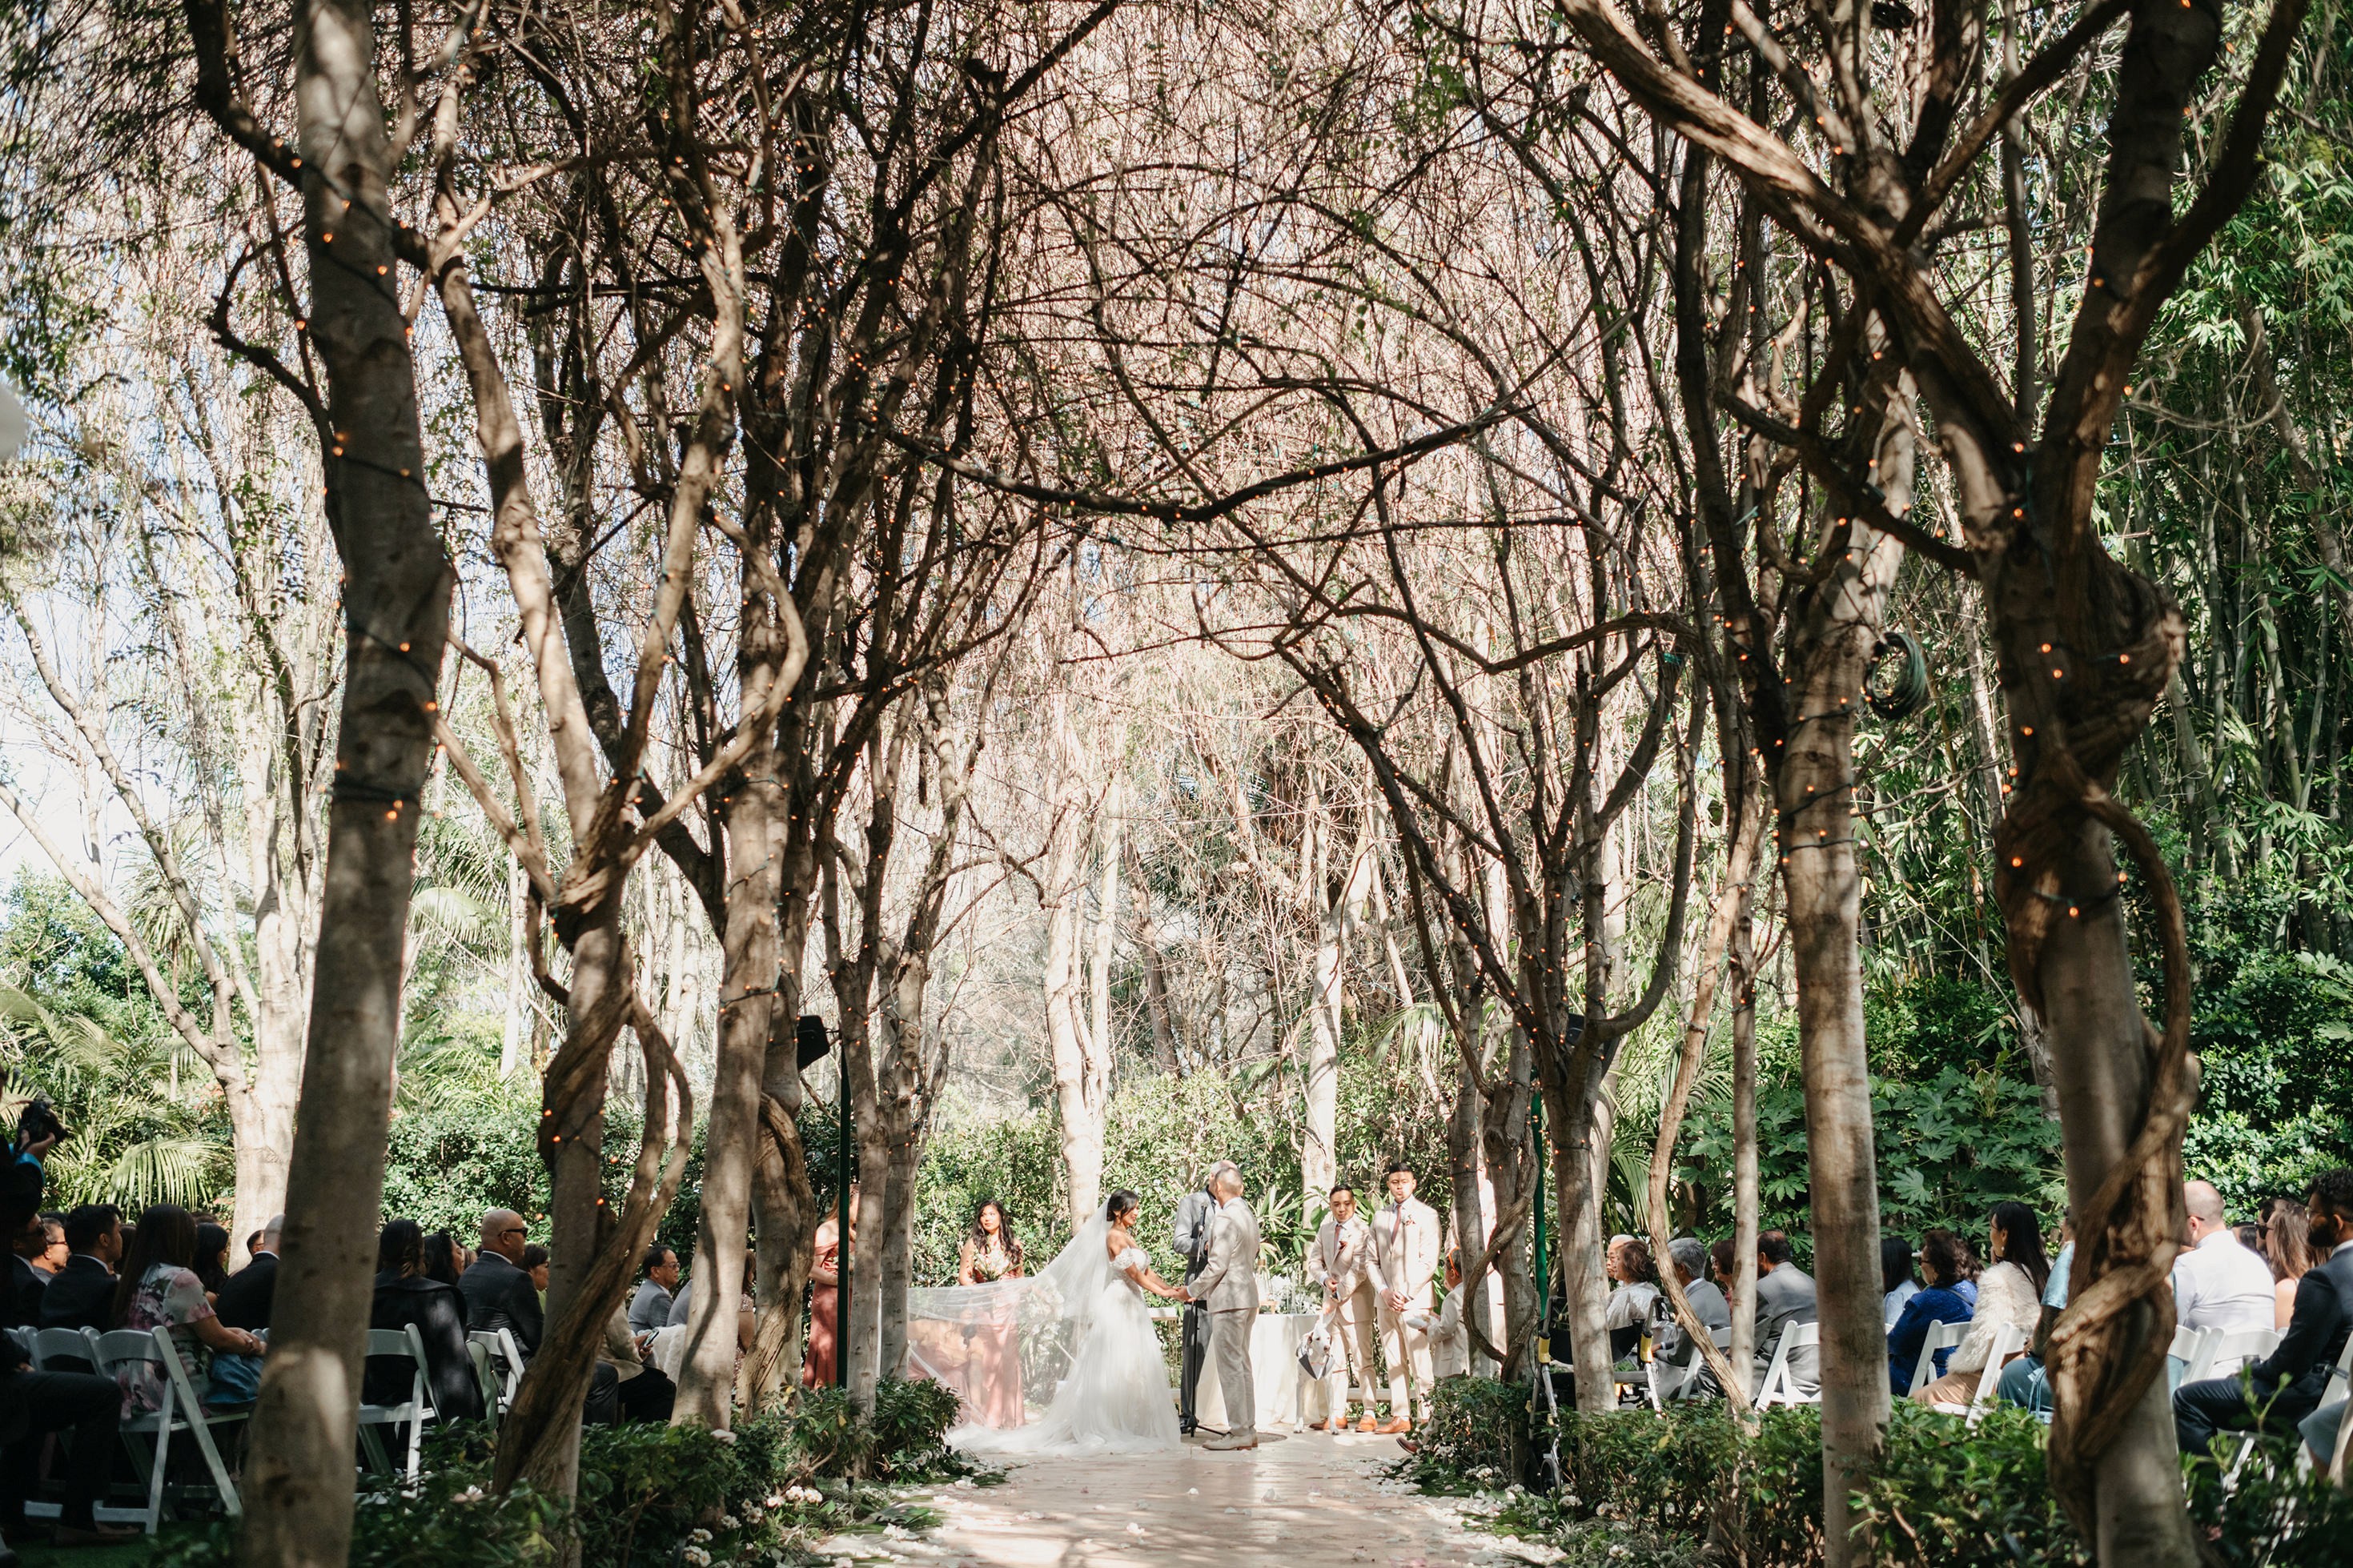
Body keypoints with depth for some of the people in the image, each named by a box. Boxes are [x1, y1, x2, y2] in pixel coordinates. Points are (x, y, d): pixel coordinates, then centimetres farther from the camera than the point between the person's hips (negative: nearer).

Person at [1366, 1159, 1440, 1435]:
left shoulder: (1426, 1215, 1)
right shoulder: (1380, 1217, 16)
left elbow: (1429, 1262, -6)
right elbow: (1371, 1260, 14)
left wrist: (1405, 1294, -12)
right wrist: (1383, 1291, -2)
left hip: (1415, 1299, -5)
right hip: (1386, 1300, 5)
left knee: (1419, 1362, -9)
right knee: (1393, 1362, 6)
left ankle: (1427, 1419, -7)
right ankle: (1399, 1417, 10)